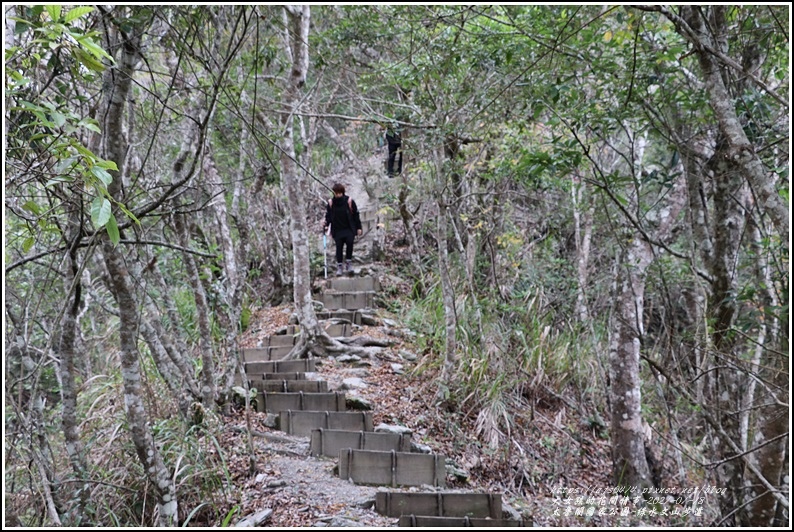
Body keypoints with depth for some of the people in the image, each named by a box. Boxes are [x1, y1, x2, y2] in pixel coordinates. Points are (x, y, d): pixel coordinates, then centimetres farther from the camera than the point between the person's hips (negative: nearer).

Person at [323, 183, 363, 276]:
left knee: (350, 242, -21)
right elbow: (328, 216, 11)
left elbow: (356, 215, 4)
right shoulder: (330, 203, 2)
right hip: (337, 230, 1)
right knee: (339, 247, -3)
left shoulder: (349, 201, -2)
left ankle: (348, 262, -7)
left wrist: (359, 227, 3)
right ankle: (339, 266, 5)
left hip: (349, 229, -1)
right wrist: (326, 225, -7)